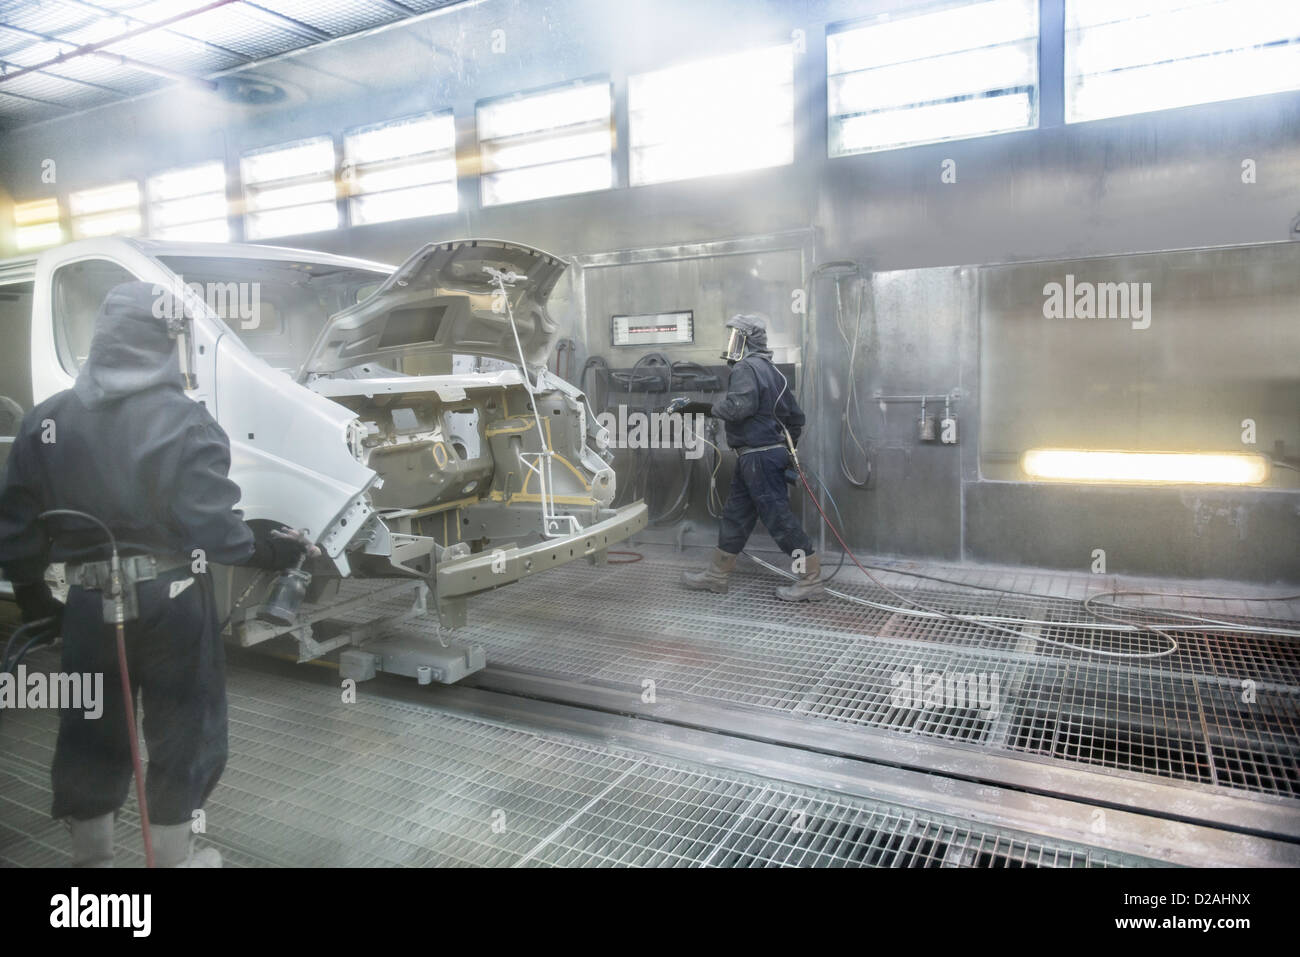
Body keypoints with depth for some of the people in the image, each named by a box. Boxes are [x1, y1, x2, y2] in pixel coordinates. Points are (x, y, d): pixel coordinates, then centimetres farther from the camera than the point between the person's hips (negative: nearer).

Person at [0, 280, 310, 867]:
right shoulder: (182, 419, -13)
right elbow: (209, 523, -18)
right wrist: (267, 550, -3)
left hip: (87, 598, 5)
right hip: (170, 597, -4)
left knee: (89, 732, 18)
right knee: (180, 730, 11)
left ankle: (90, 857, 32)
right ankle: (171, 857, 23)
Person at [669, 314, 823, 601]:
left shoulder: (746, 368, -12)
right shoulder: (771, 371, 18)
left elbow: (738, 406, -28)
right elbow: (795, 416, 21)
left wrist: (702, 408, -14)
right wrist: (787, 449, 26)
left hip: (758, 457, -10)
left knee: (778, 518, -6)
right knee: (735, 515, 14)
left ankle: (811, 580, 0)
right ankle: (717, 575, 23)